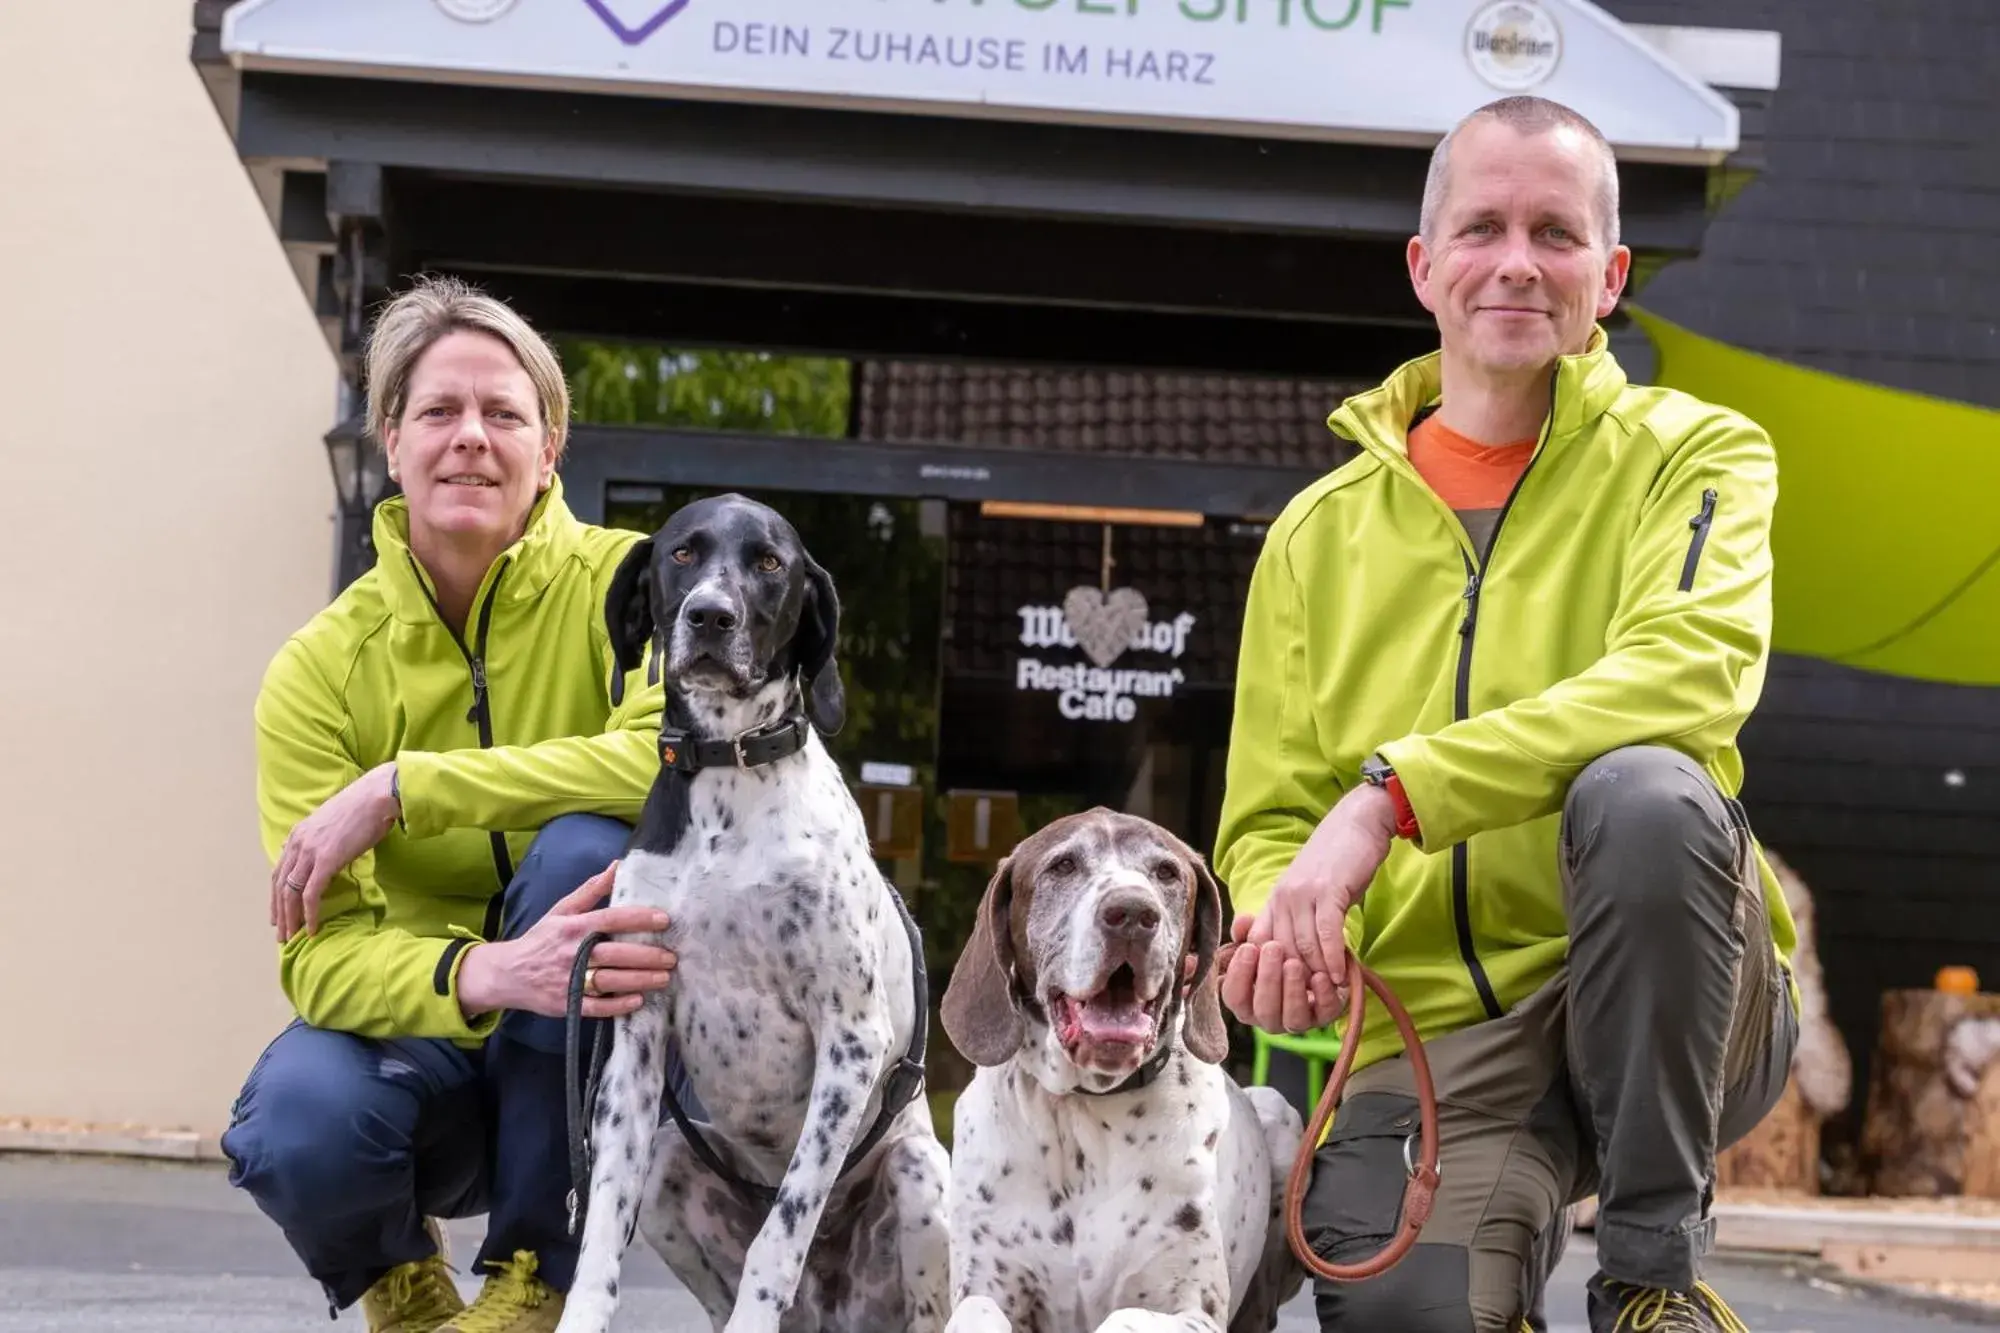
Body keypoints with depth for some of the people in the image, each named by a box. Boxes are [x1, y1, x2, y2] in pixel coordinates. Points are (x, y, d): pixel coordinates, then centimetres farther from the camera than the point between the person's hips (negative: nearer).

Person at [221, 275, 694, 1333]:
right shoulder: (320, 669, -8)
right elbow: (321, 950, -17)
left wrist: (400, 789, -30)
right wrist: (480, 974, -39)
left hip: (597, 1051, 0)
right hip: (424, 1028, 0)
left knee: (584, 842, -30)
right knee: (296, 1125, -32)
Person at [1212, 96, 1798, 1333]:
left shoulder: (1695, 458, 1)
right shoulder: (1321, 532, 12)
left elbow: (1690, 675, -20)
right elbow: (1268, 820, 11)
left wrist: (1393, 794, -28)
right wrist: (1282, 916, -15)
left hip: (1662, 1011, -1)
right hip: (1430, 1041, 2)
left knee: (1643, 788, -33)